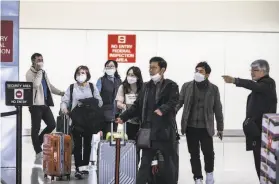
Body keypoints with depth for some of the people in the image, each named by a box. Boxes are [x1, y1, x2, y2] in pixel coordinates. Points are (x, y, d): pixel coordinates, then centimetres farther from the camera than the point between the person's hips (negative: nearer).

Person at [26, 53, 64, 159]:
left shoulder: (43, 72, 18)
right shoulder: (30, 73, -6)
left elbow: (49, 85, 27)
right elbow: (35, 84, -24)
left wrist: (60, 93, 18)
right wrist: (39, 71, -17)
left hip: (45, 103, 8)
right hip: (35, 104, -8)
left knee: (52, 125, 5)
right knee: (36, 128, -3)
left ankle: (38, 142, 24)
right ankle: (38, 152, 3)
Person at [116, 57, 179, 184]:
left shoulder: (171, 86, -1)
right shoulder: (146, 86, 14)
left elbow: (173, 102, -18)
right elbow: (137, 106, 14)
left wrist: (162, 109, -35)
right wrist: (123, 117, 6)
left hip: (165, 130, -4)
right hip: (149, 131, 4)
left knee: (168, 162, 8)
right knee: (145, 162, 6)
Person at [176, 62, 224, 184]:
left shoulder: (213, 89, 1)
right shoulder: (187, 86, 3)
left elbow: (218, 109, 5)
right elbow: (178, 103, 3)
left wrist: (220, 128, 7)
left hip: (206, 127, -1)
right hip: (190, 127, 1)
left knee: (208, 153, -3)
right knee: (194, 154, 6)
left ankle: (209, 173, 25)